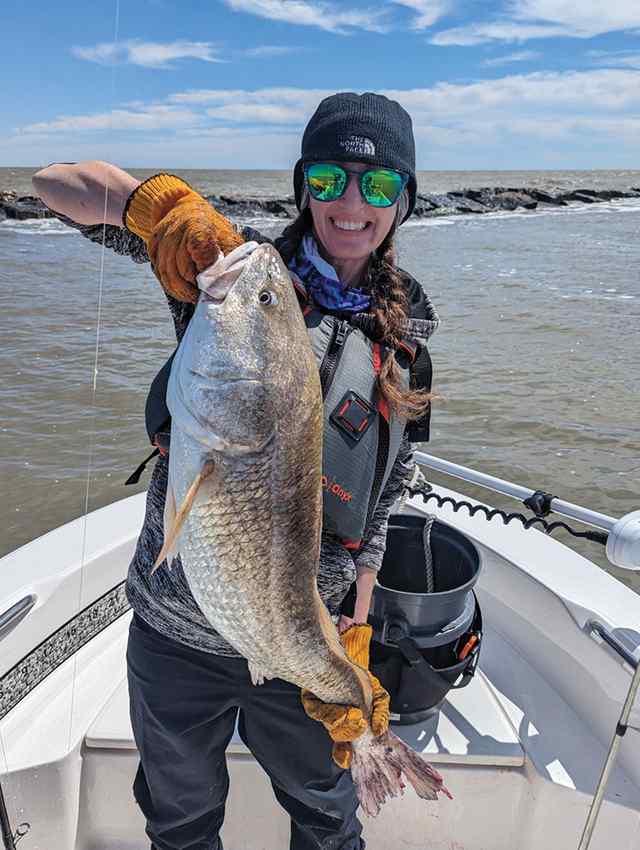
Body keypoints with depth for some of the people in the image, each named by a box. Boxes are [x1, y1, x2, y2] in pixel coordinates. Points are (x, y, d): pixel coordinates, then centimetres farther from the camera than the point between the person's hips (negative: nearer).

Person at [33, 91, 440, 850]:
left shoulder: (404, 342, -1)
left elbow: (377, 507, 4)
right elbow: (56, 184, -8)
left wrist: (354, 642, 4)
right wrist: (157, 201, -28)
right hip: (175, 628, -1)